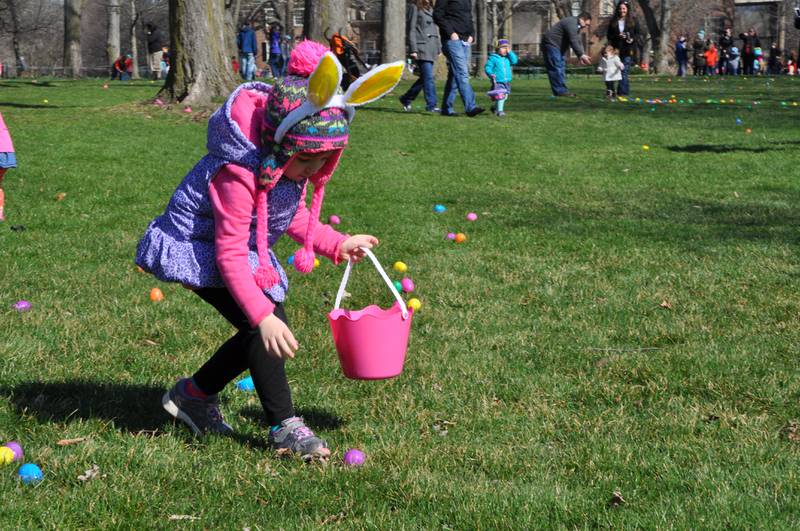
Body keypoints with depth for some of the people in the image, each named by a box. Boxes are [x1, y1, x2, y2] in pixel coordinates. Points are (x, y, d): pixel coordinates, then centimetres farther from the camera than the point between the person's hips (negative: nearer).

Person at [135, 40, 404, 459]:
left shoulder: (292, 166, -8)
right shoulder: (238, 175, -35)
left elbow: (293, 217, 12)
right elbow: (230, 257, -36)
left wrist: (338, 244, 0)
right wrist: (263, 315, -42)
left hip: (249, 251, 9)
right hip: (195, 248, -9)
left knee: (269, 329, 6)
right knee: (261, 328, -22)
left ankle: (194, 394, 24)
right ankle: (284, 427, -14)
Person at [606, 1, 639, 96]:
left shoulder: (633, 21, 5)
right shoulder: (613, 21, 9)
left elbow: (637, 34, 7)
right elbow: (609, 35, 8)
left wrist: (633, 39, -13)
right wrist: (617, 36, -10)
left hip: (628, 50, -3)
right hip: (617, 49, 3)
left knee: (625, 71, -10)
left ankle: (623, 91, -10)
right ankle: (625, 91, 12)